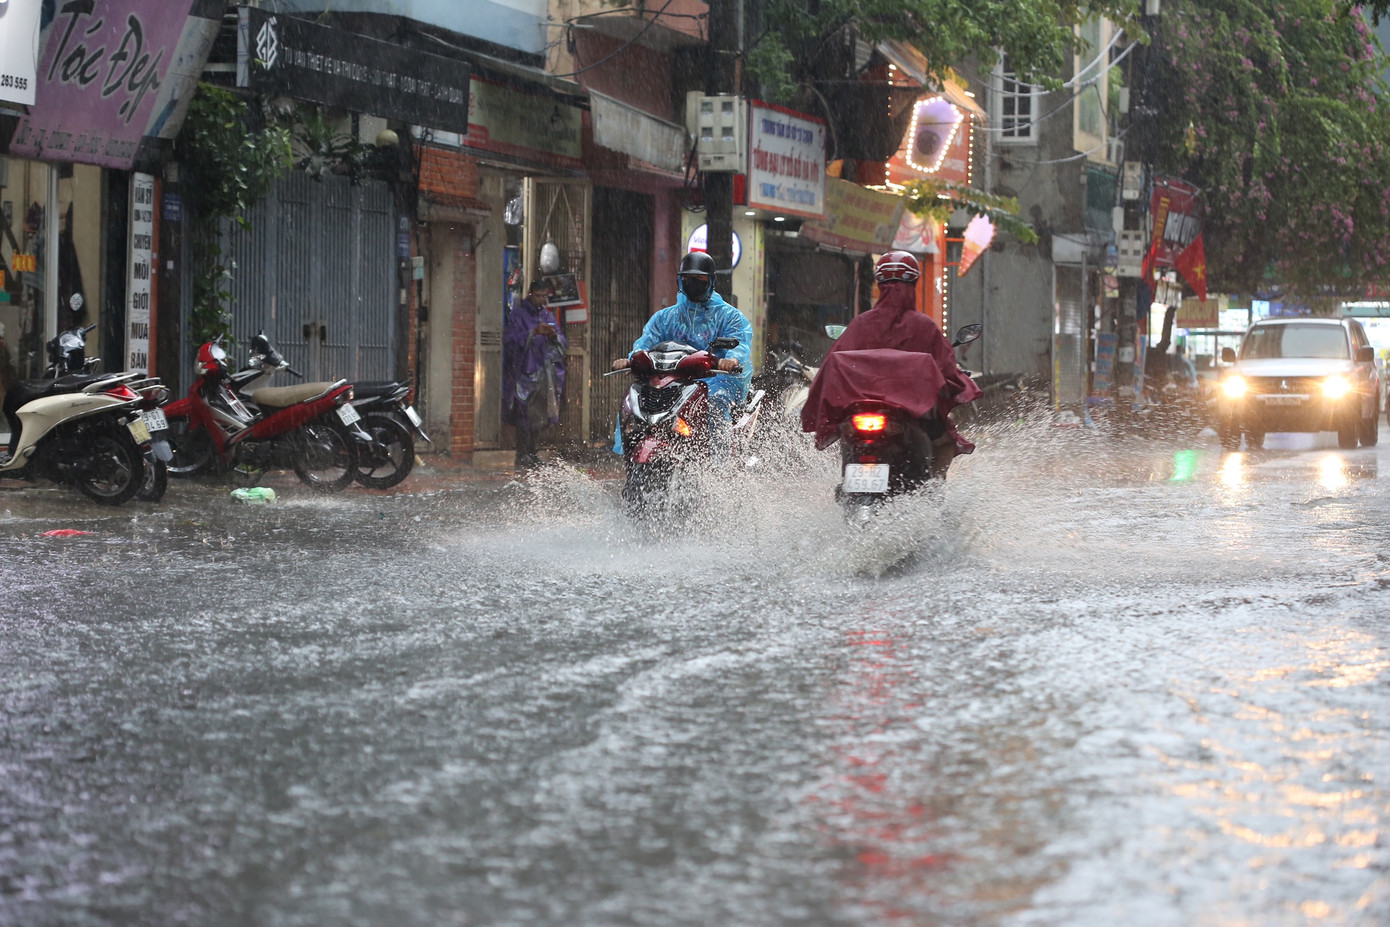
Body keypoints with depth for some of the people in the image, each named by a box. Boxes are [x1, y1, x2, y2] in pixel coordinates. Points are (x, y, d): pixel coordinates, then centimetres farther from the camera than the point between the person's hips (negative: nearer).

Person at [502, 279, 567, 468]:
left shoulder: (548, 316, 17)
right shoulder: (518, 315, 0)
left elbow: (563, 344, 15)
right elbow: (509, 338, -13)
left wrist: (554, 336, -8)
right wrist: (534, 333, -22)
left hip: (545, 371, 6)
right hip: (524, 371, -6)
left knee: (539, 415, 6)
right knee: (525, 413, -12)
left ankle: (531, 453, 13)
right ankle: (523, 455, -11)